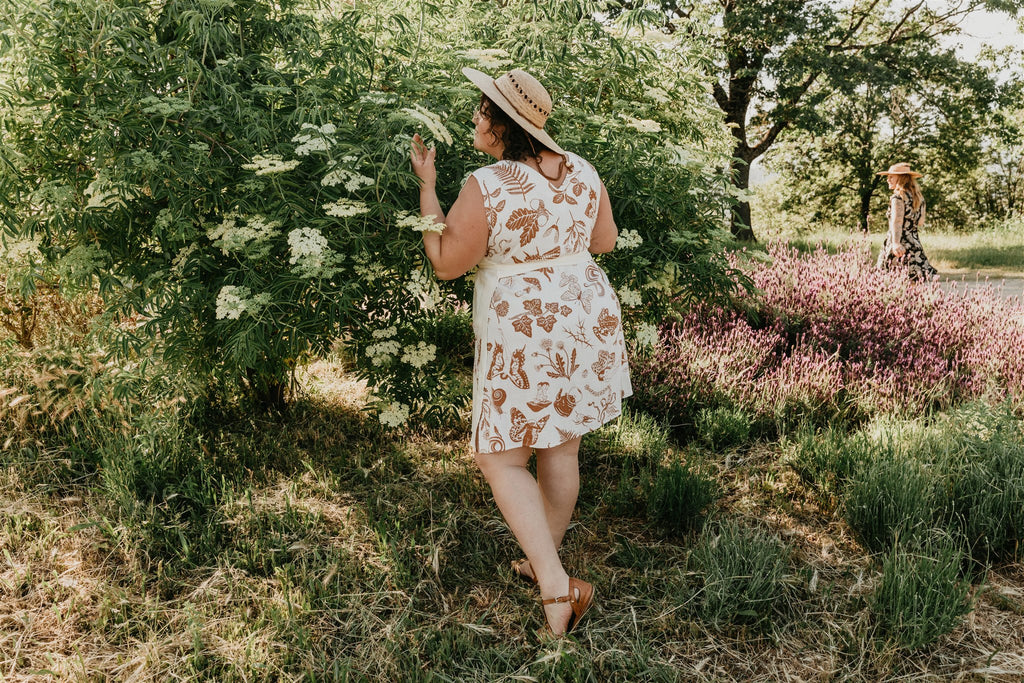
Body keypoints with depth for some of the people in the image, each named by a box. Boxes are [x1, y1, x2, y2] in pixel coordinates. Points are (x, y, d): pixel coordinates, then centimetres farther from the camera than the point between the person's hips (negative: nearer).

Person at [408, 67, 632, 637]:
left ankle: (556, 586, -4)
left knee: (503, 459, 5)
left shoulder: (486, 187, -18)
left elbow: (447, 264, -8)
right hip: (587, 315, 7)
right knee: (561, 448, 17)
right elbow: (605, 241, 13)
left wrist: (427, 186, -2)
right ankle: (547, 561, 34)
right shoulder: (581, 171, 2)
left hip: (522, 331, -7)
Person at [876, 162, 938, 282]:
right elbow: (921, 222, 21)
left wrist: (896, 243, -33)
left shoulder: (898, 197, -8)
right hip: (915, 243, 8)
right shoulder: (919, 197, 15)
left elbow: (897, 220, -22)